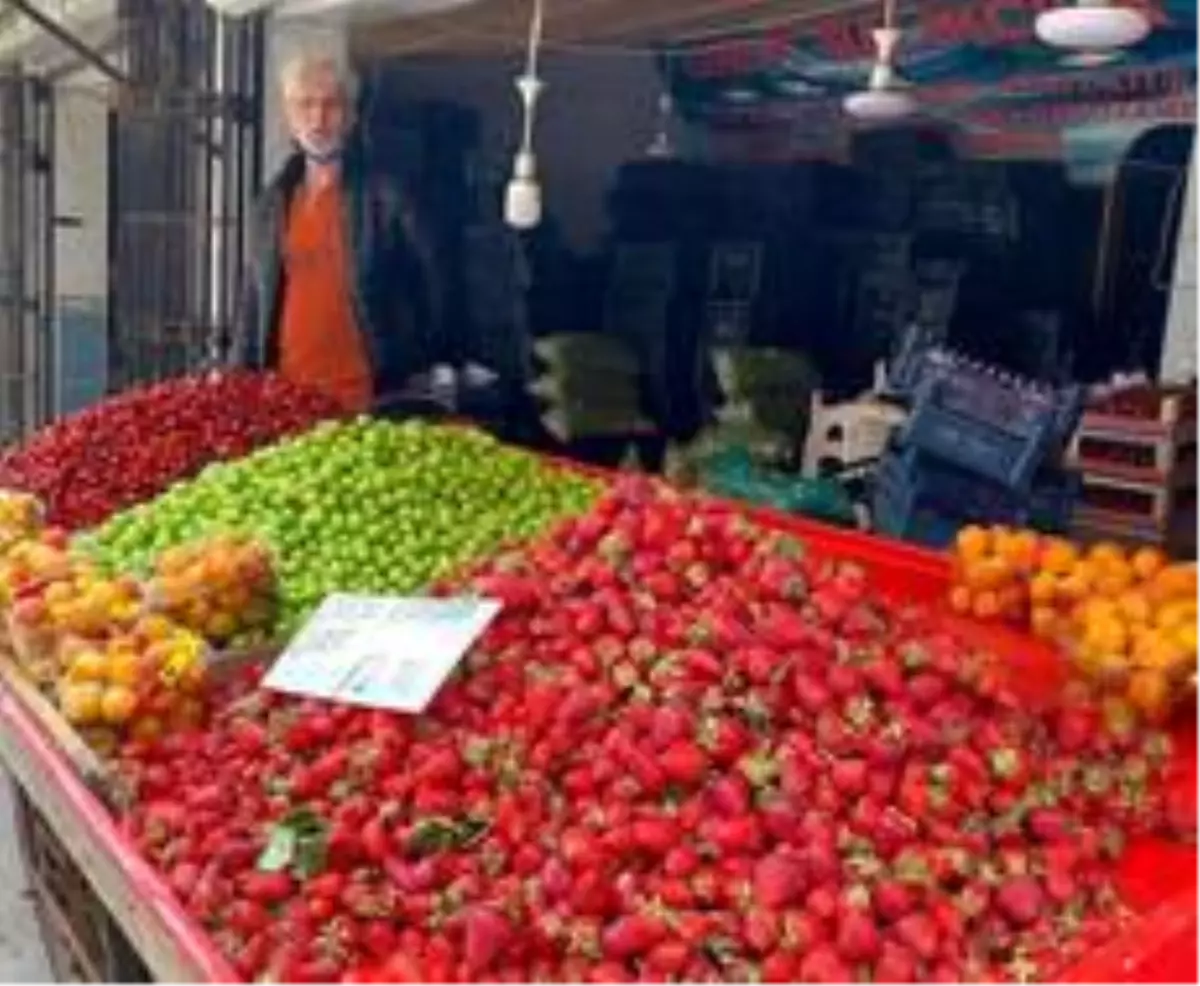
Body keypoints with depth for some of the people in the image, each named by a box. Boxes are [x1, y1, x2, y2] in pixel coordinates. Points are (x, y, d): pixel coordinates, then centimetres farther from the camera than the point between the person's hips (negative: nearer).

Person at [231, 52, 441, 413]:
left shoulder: (386, 198, -4)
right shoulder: (272, 204, 12)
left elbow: (423, 294, -2)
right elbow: (254, 301, 16)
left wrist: (417, 383, -6)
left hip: (364, 400, -4)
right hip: (286, 396, 5)